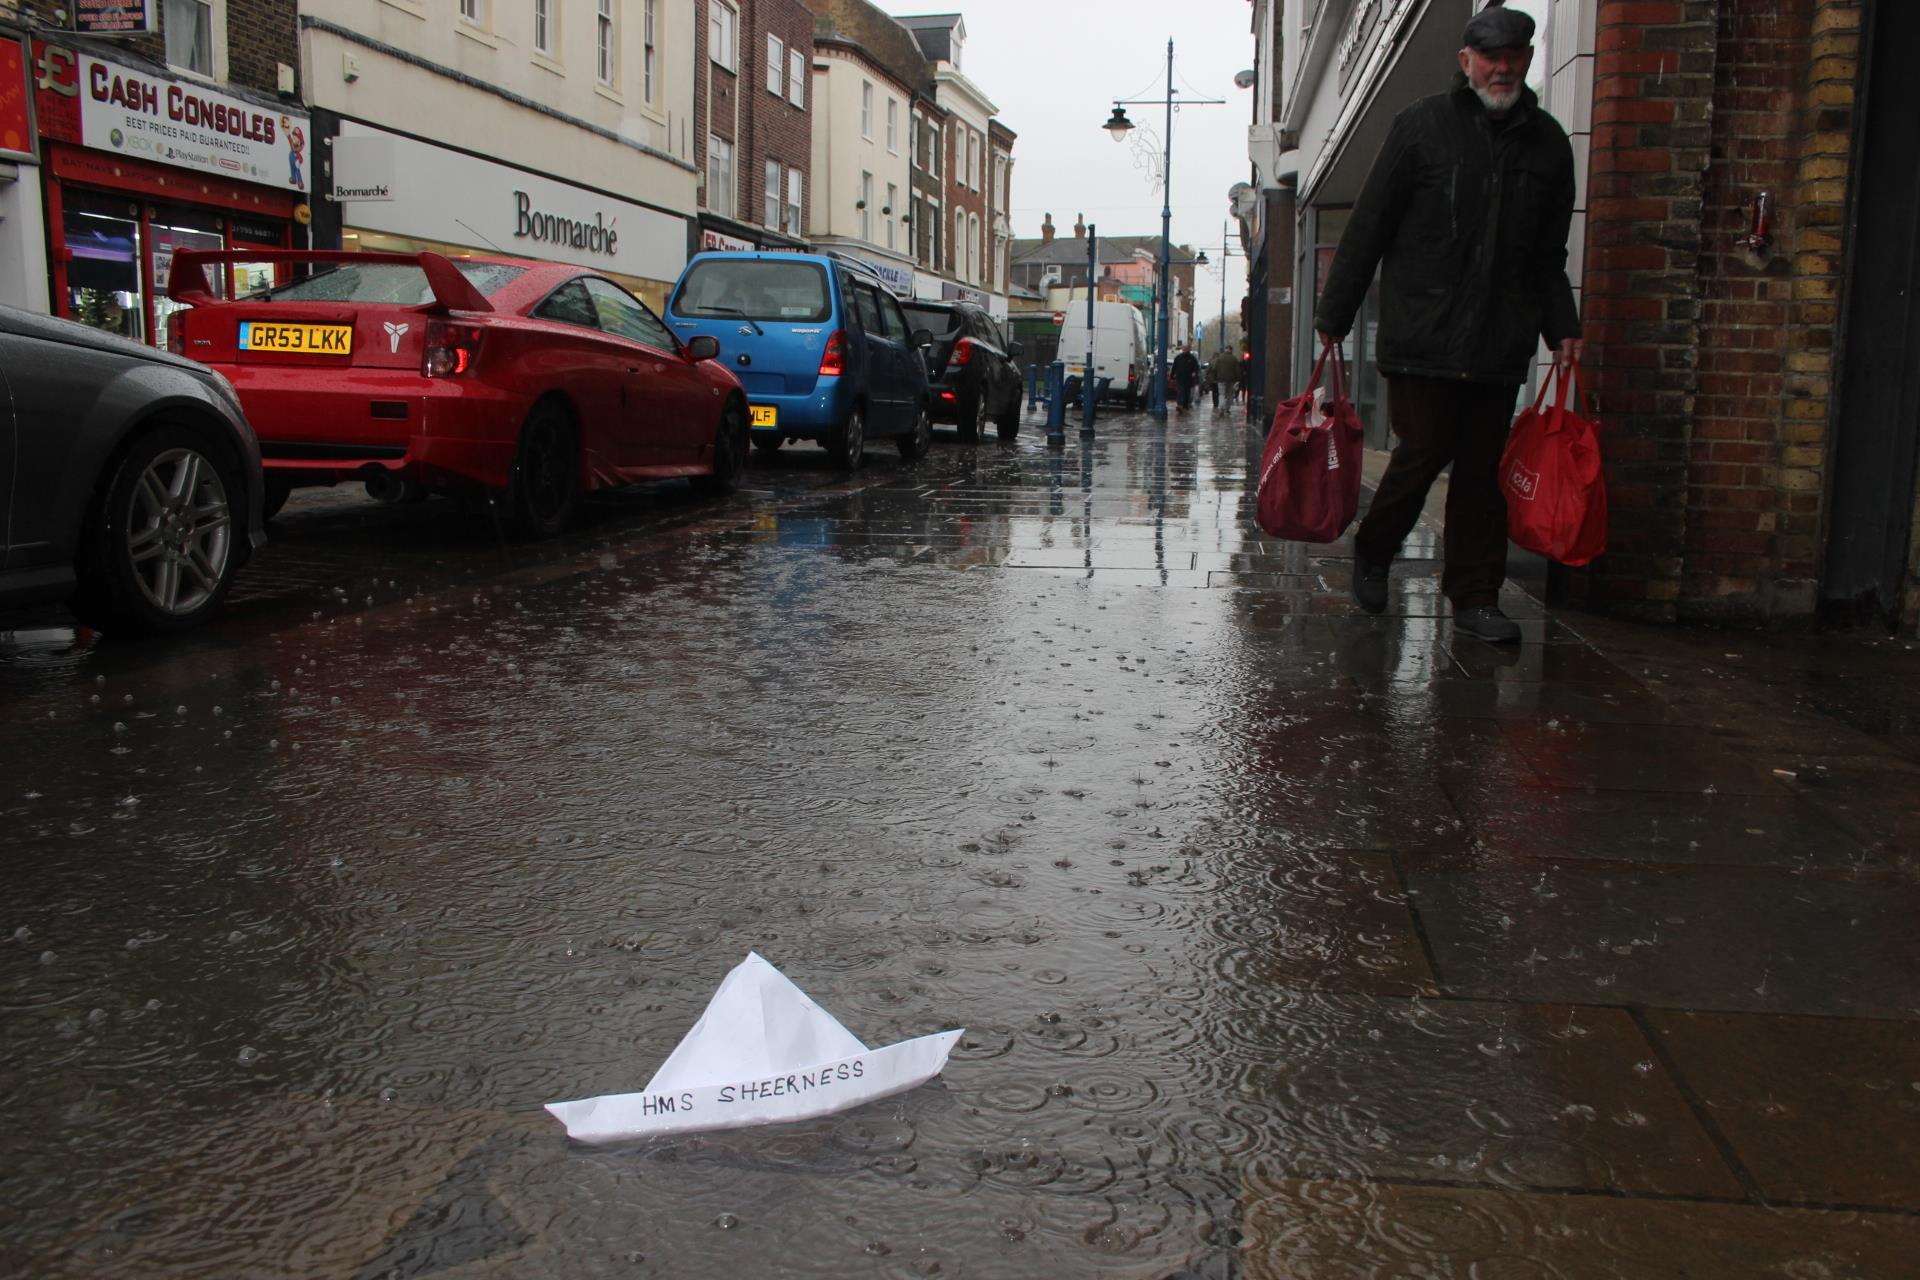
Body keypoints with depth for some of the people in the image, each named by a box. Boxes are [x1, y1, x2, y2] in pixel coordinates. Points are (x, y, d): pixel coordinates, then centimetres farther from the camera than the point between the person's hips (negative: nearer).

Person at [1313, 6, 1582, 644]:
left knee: (1484, 468, 4)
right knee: (1424, 450, -5)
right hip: (1423, 335, -3)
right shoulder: (1421, 126, 2)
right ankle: (1371, 553, 21)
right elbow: (1368, 229, 2)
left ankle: (1475, 598, 12)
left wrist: (1562, 327, 10)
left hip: (1502, 345, 4)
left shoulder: (1547, 143, 13)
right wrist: (1333, 315, 0)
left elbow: (1549, 255, 20)